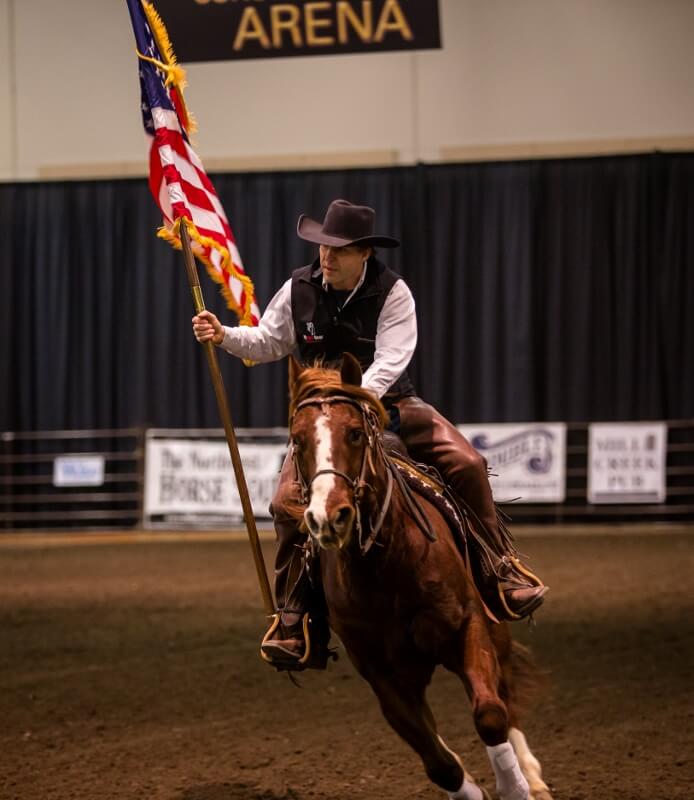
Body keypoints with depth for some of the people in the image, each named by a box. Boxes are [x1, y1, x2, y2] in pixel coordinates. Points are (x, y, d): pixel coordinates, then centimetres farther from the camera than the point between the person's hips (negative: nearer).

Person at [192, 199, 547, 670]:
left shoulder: (393, 293, -10)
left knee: (466, 463, -19)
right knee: (289, 499, -21)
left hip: (386, 402, -1)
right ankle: (293, 618, -7)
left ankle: (499, 571, 0)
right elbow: (267, 343, 10)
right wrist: (225, 336, -8)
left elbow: (390, 360, -21)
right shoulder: (300, 290, -2)